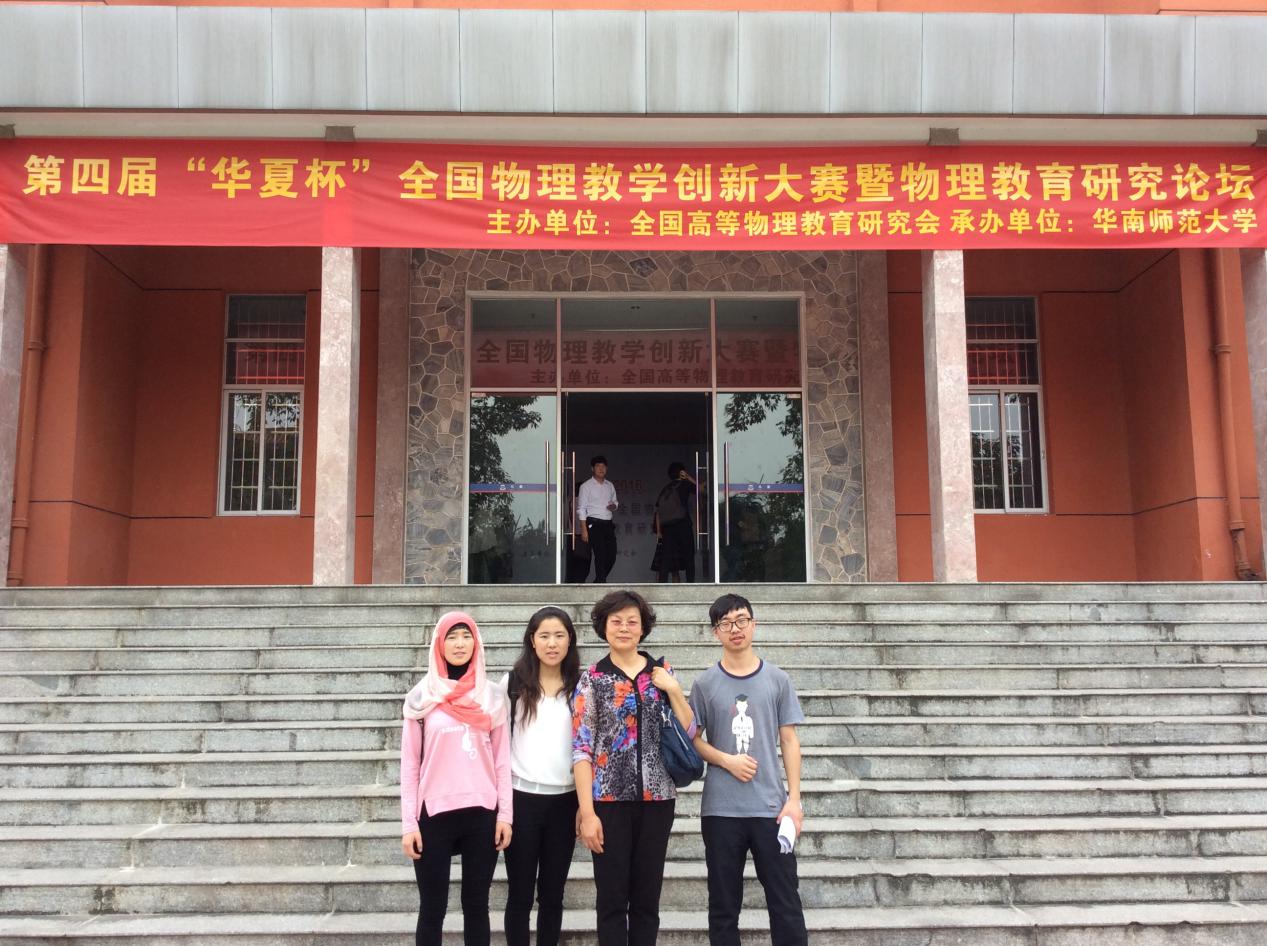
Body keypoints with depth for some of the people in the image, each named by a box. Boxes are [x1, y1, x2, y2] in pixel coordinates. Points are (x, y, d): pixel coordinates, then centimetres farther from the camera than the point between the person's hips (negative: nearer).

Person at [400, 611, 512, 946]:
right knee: (432, 909, 4)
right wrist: (408, 823, -3)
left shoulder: (493, 695, 5)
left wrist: (505, 814, 0)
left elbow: (501, 759, 6)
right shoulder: (421, 696, 1)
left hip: (482, 813, 1)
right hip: (434, 813, -1)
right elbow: (409, 764, 1)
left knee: (476, 906, 8)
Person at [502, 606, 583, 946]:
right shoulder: (514, 683, 1)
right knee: (520, 892, 3)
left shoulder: (579, 687, 5)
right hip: (522, 798, -1)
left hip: (564, 800, 2)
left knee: (553, 892, 9)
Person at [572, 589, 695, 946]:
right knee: (612, 899, 4)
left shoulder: (662, 673, 8)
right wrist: (587, 811, -12)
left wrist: (673, 690, -6)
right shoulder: (592, 679, 0)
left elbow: (690, 733, 7)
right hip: (609, 798, -2)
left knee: (647, 898, 9)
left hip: (655, 797, 2)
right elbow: (581, 749, -5)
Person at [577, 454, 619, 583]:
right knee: (601, 556, -11)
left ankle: (597, 582, 21)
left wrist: (614, 506, -2)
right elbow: (581, 509, -5)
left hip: (608, 524, 6)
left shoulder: (610, 486, 14)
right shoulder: (586, 486, -2)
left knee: (611, 556, 4)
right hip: (594, 524, -6)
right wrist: (584, 529, -12)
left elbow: (615, 503, 25)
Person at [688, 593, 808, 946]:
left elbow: (789, 741, 5)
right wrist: (727, 760, -13)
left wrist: (794, 798, -3)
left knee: (786, 903, 3)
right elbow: (693, 739, 4)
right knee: (723, 906, 8)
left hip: (771, 807, 0)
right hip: (721, 809, 0)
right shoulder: (705, 684, 2)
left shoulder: (777, 680, 4)